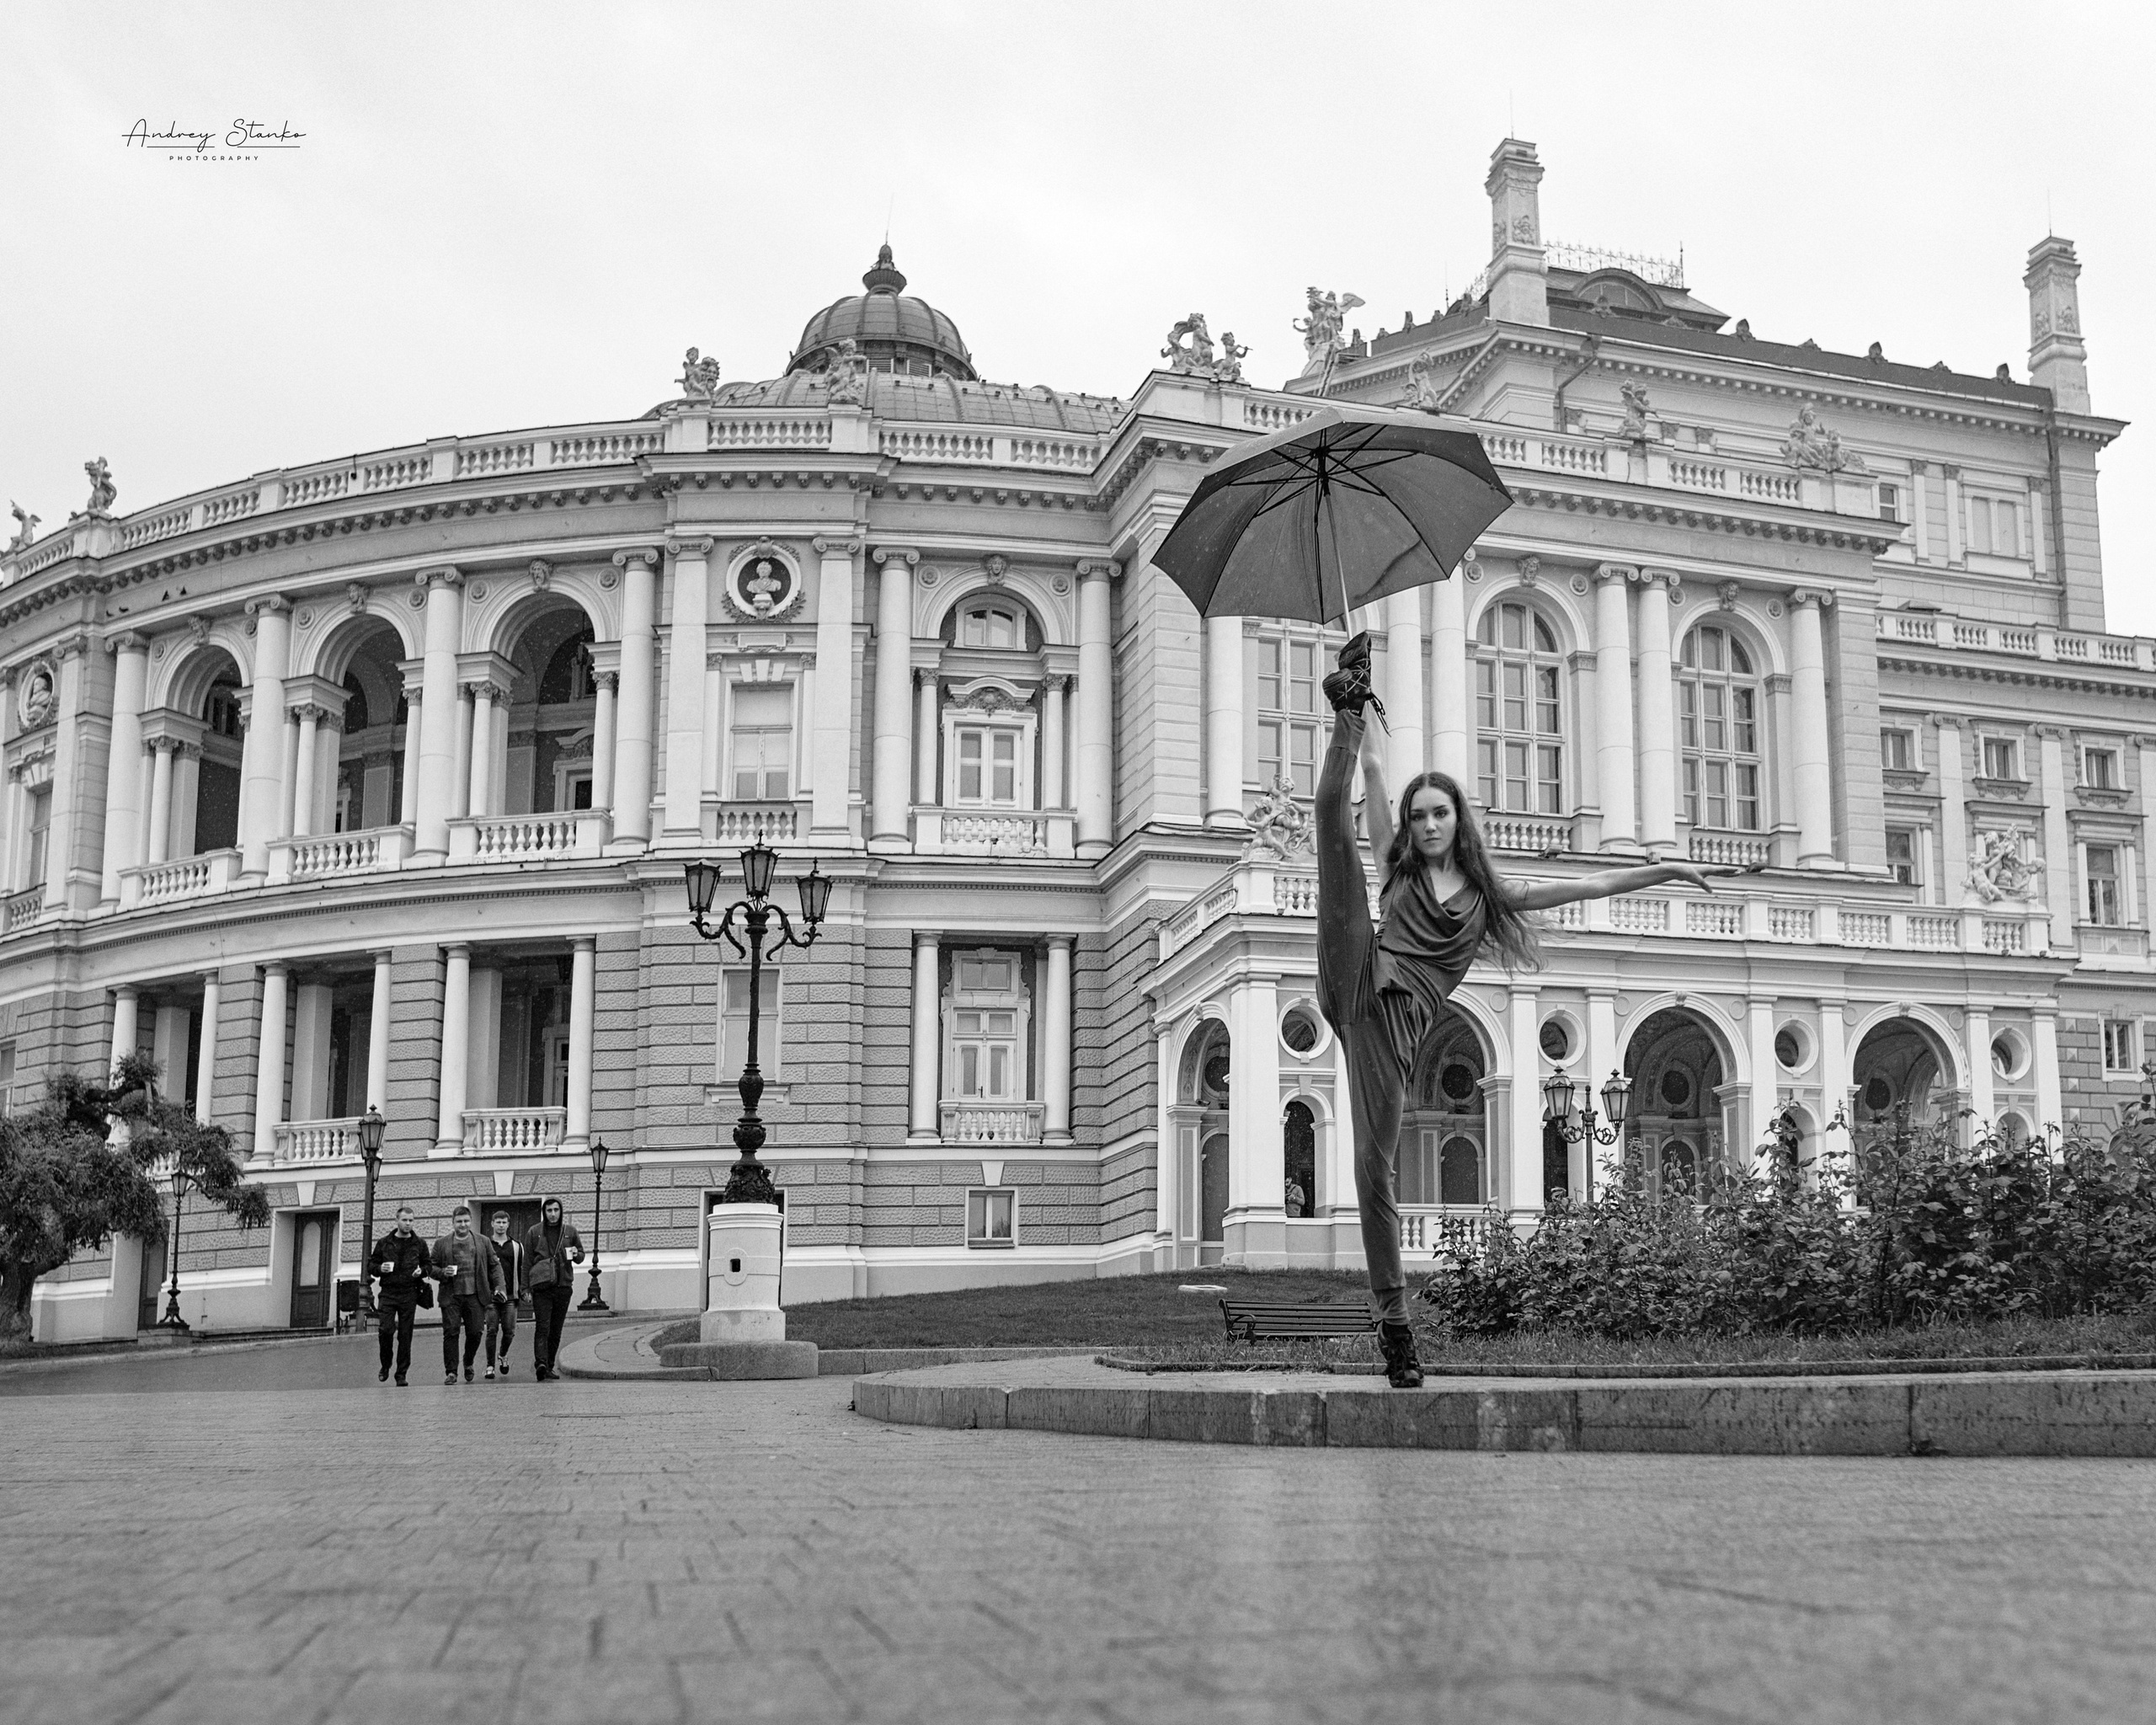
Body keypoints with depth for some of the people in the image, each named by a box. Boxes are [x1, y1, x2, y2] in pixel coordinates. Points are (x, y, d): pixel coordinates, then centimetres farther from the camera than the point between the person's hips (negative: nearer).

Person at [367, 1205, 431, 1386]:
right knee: (385, 1329, -12)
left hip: (409, 1294, 0)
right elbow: (370, 1265, 12)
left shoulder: (419, 1244, 9)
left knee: (405, 1335, 0)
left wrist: (422, 1271, -5)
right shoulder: (384, 1243, 7)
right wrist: (380, 1268, -9)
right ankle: (385, 1365, 12)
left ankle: (401, 1374, 7)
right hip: (388, 1293, 0)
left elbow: (429, 1264, 16)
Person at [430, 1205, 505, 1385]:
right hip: (451, 1296, -1)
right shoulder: (441, 1244, 8)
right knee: (451, 1333, -7)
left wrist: (498, 1286, 2)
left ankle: (468, 1363, 26)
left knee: (474, 1333, 0)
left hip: (475, 1296, 1)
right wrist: (443, 1272, -10)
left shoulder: (483, 1242, 12)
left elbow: (494, 1266, 14)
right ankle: (451, 1371, -2)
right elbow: (431, 1268, 11)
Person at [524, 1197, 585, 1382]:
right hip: (541, 1285, -2)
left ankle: (549, 1366, 15)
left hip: (564, 1285, 2)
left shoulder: (570, 1231, 8)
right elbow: (527, 1262, 6)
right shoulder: (534, 1233, 4)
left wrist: (576, 1255, -7)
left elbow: (581, 1255, 17)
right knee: (542, 1327, -13)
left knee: (556, 1330, 7)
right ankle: (541, 1363, -24)